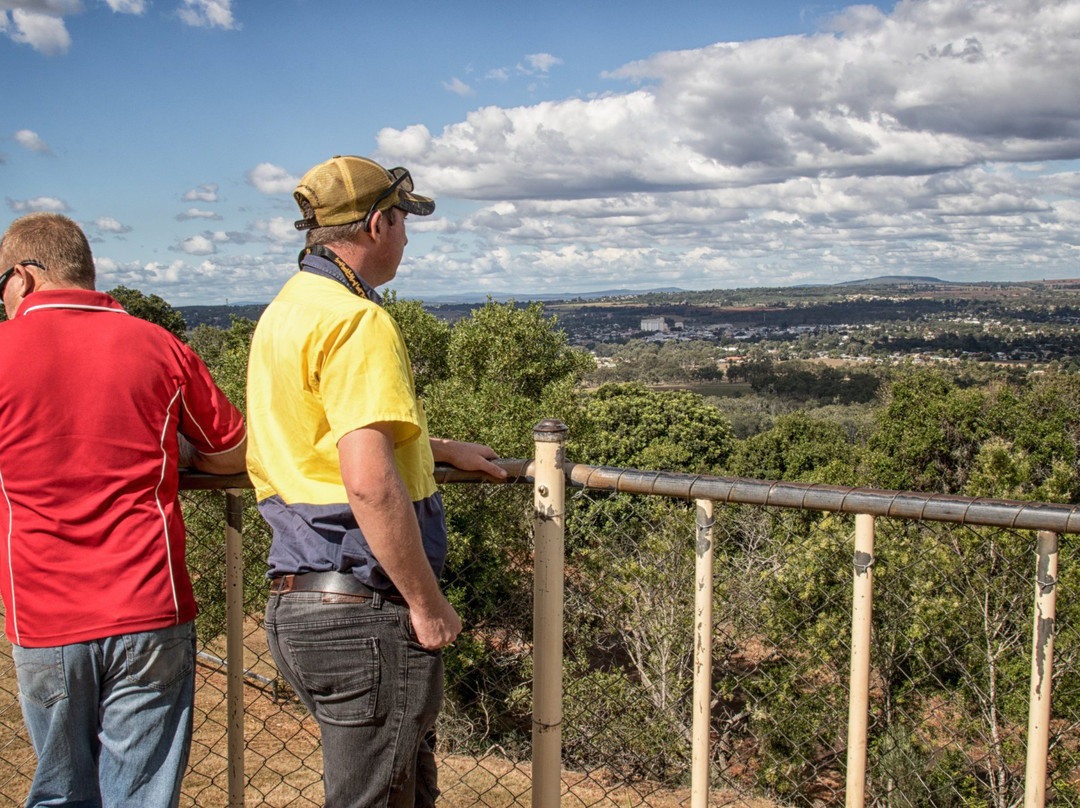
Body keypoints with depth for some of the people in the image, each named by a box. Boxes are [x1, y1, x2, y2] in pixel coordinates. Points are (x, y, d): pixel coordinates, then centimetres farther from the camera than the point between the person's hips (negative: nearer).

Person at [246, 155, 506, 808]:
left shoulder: (287, 309, 14)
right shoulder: (357, 320, -17)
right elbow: (370, 484, -27)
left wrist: (440, 449, 33)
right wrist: (427, 603, -17)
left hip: (296, 600, 10)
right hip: (363, 610, -10)